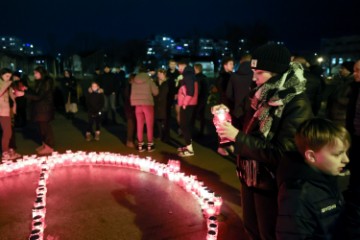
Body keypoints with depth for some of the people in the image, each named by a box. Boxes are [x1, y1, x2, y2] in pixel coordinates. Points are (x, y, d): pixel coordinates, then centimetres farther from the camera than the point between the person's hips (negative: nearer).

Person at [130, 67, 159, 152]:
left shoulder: (134, 81, 6)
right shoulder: (149, 80, -4)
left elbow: (132, 93, 10)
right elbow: (156, 92, -2)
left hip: (137, 104, 3)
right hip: (148, 103, -3)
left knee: (139, 125, 9)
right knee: (149, 125, 6)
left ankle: (140, 145, 13)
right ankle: (150, 145, 10)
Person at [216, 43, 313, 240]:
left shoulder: (297, 105, -22)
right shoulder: (262, 94, 1)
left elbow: (281, 153, -26)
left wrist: (237, 137, -26)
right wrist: (230, 127, -8)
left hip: (271, 183, -7)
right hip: (250, 176, 7)